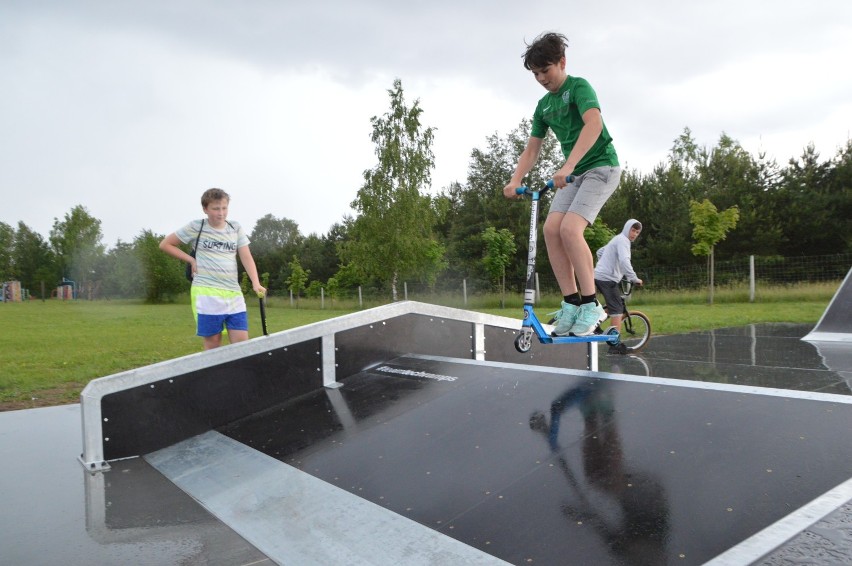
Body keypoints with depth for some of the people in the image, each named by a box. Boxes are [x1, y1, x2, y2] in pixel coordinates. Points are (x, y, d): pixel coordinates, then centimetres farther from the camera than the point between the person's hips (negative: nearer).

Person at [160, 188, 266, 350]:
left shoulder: (236, 228, 9)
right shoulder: (196, 227, 1)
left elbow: (246, 257, 1)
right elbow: (165, 244, 8)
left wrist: (256, 283, -13)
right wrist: (191, 260, 0)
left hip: (233, 294, 3)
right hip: (207, 294, -3)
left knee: (242, 344, -2)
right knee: (213, 343, 1)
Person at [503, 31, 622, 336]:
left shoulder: (579, 86, -11)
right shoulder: (543, 105, 12)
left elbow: (593, 124, -29)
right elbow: (531, 150, 12)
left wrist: (567, 166, -40)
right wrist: (515, 181, -4)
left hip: (601, 166, -7)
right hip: (574, 173, 7)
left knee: (569, 228, -24)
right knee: (551, 229, -12)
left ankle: (591, 305, -14)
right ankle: (571, 304, -7)